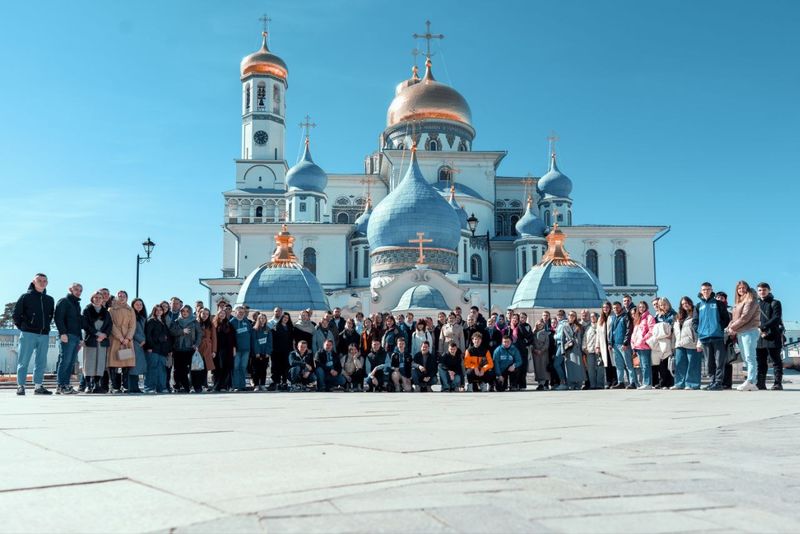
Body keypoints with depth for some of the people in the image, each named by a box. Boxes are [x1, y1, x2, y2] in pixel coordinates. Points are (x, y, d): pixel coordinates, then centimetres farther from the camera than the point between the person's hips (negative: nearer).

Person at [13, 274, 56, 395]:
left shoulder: (49, 300, 14)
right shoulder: (26, 297, 1)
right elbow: (16, 314, 1)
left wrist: (46, 327, 13)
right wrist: (22, 327, 1)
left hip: (44, 335, 5)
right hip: (28, 334, -4)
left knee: (41, 362, 6)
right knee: (23, 361, -2)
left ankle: (38, 386, 11)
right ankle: (20, 386, 2)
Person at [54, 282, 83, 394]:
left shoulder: (77, 304, 26)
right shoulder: (63, 301, 0)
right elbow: (58, 317, -11)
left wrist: (80, 338, 20)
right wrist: (63, 333, -20)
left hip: (76, 337, 8)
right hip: (67, 336, -8)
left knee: (71, 362, 5)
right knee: (65, 361, -11)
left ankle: (66, 385, 7)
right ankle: (61, 386, -9)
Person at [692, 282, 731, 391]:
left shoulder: (718, 304, 7)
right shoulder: (698, 306, 15)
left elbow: (726, 319, 4)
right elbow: (695, 321, 14)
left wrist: (721, 328, -8)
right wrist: (700, 331, 0)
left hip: (718, 337, -3)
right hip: (704, 338, 3)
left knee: (719, 361, -6)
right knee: (710, 362, 8)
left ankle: (718, 382, -5)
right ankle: (713, 381, 15)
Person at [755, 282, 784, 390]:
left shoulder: (775, 303, 4)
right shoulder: (757, 305, 20)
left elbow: (776, 318, -10)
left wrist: (763, 327, -19)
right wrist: (759, 330, -8)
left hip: (773, 337, -5)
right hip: (760, 337, 5)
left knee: (776, 360, -3)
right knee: (760, 362, 5)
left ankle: (778, 383, -2)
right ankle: (760, 384, 8)